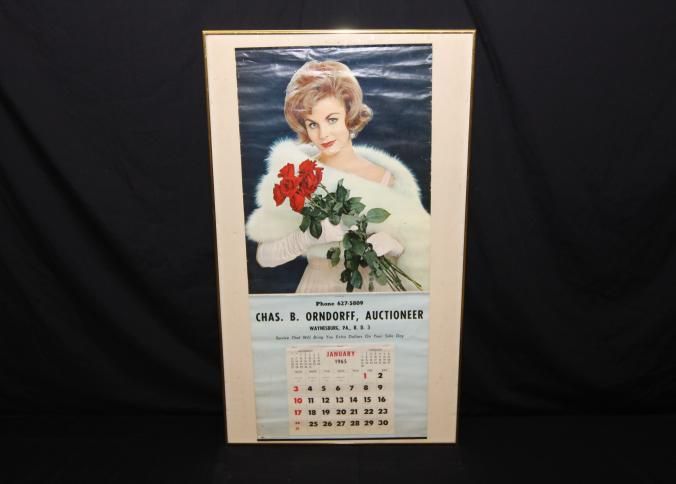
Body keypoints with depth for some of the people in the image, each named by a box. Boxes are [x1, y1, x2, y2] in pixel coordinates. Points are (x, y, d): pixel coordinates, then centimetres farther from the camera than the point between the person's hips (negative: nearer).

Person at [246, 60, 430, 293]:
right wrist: (311, 235, -27)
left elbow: (417, 246, -2)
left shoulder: (388, 179, -10)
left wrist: (392, 243, -21)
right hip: (317, 287, 0)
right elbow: (264, 256, -12)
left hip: (378, 287, 1)